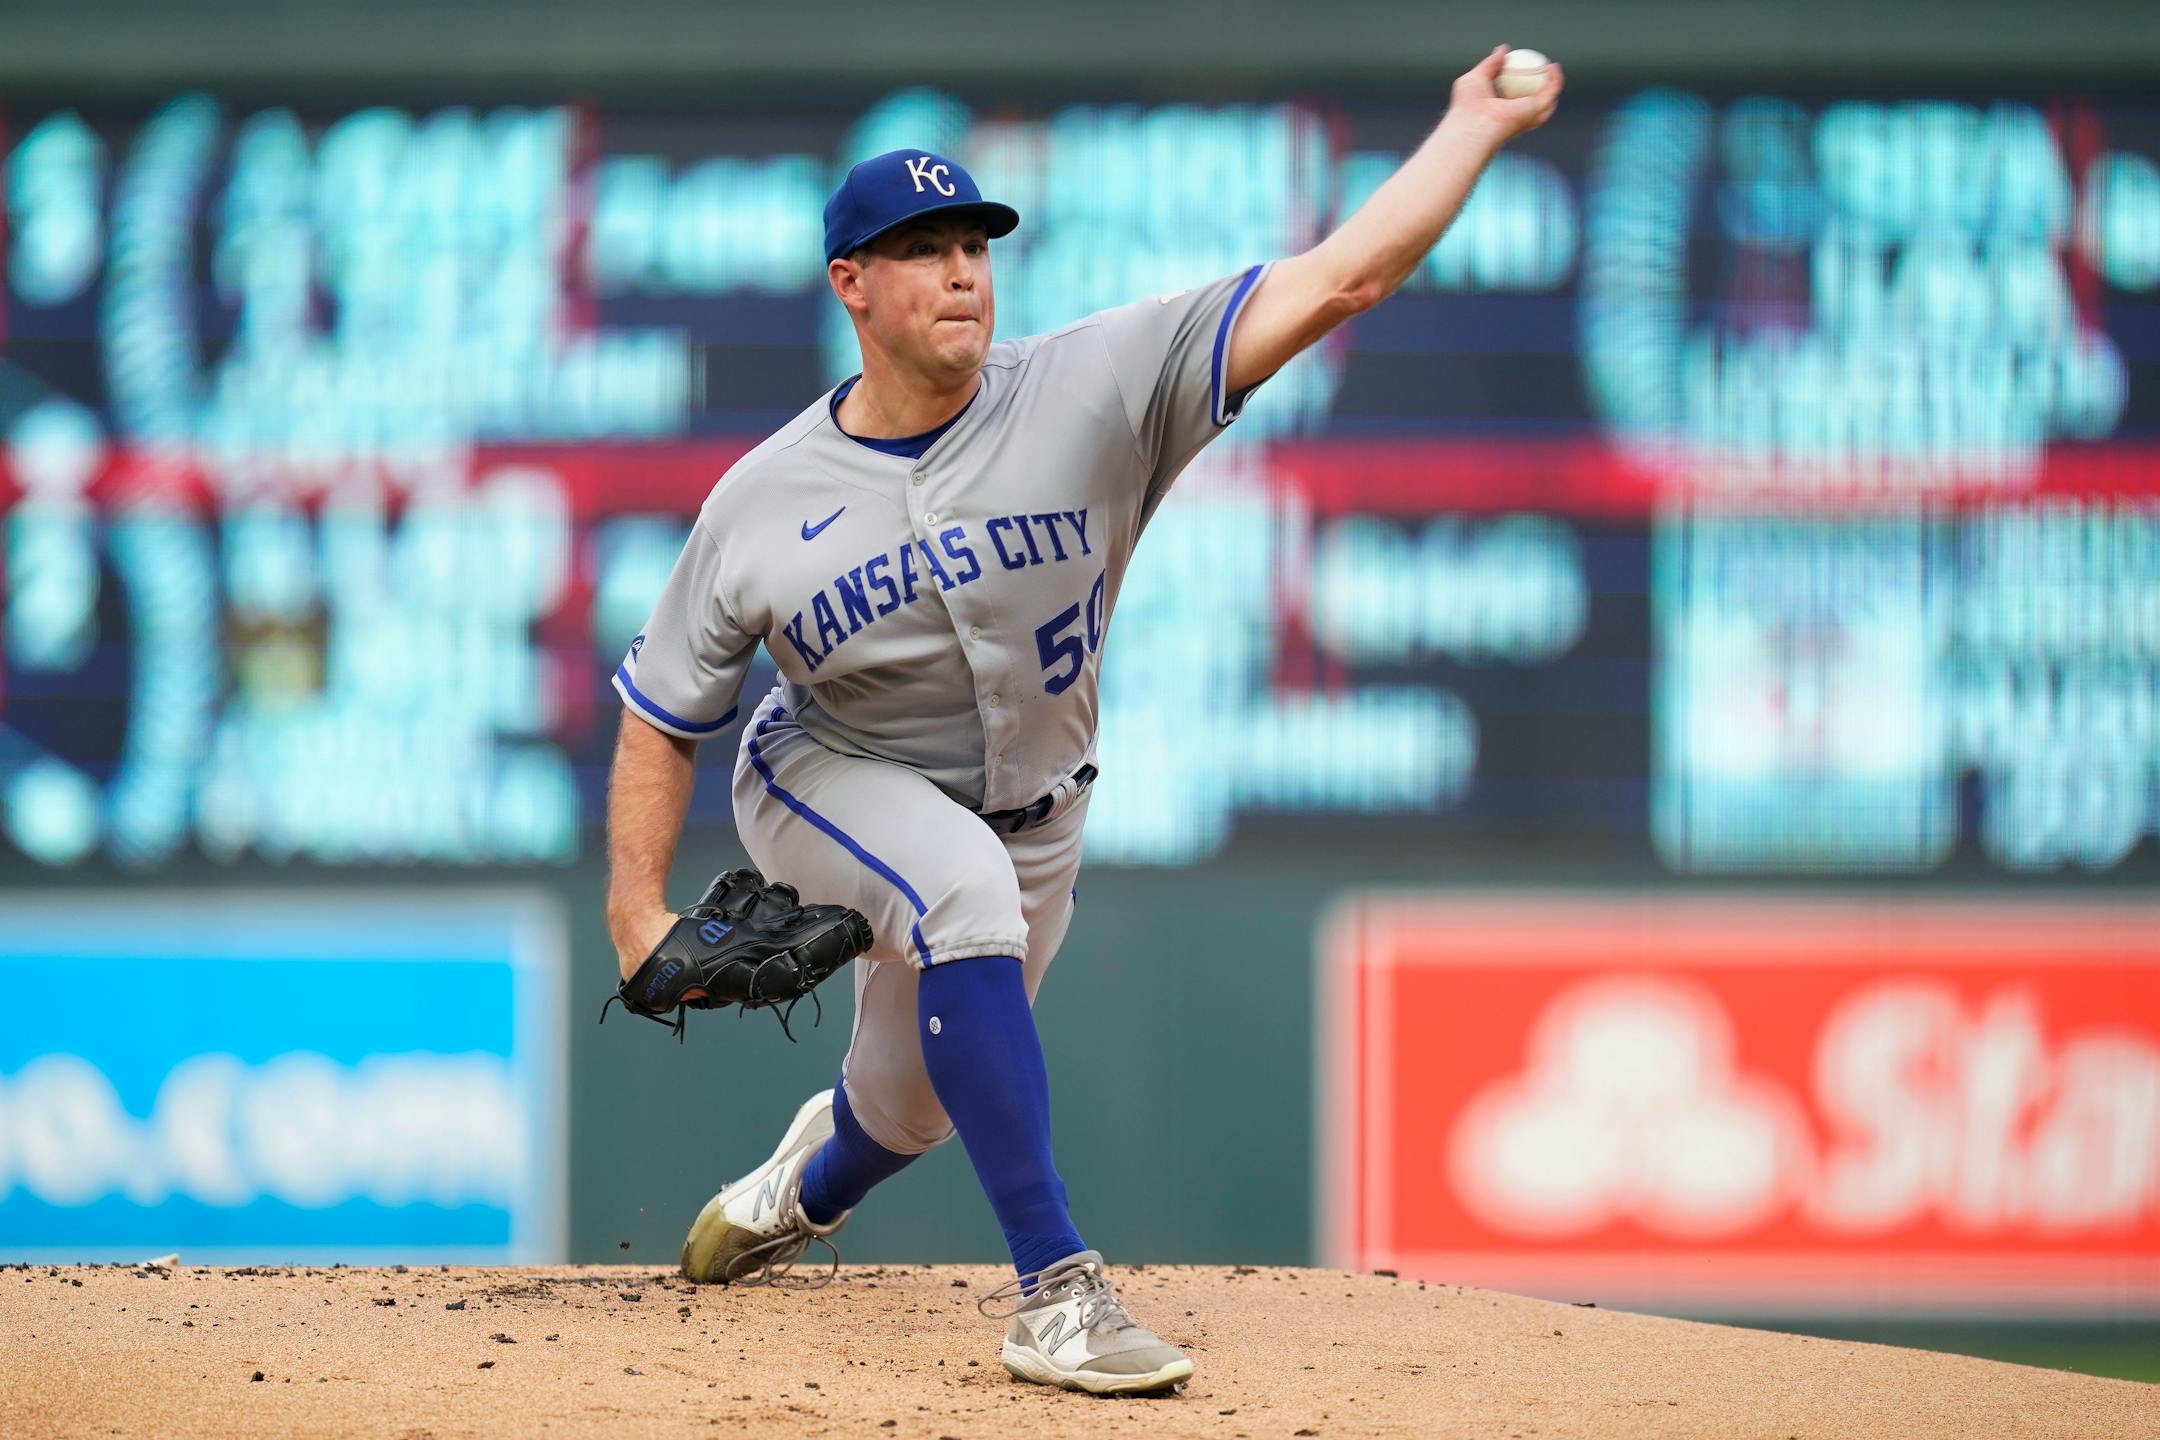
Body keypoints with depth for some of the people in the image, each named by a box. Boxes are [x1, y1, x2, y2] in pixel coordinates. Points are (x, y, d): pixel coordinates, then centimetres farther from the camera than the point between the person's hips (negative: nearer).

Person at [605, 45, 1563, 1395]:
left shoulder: (1093, 393, -21)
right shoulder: (760, 503, -18)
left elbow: (1331, 283, -27)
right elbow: (664, 714, -7)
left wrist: (1476, 127, -32)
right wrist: (638, 914, -15)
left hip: (1026, 817, 3)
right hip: (827, 782, -3)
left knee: (911, 1111, 15)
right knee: (966, 884, -36)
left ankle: (809, 1181, 57)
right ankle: (1055, 1291, -35)